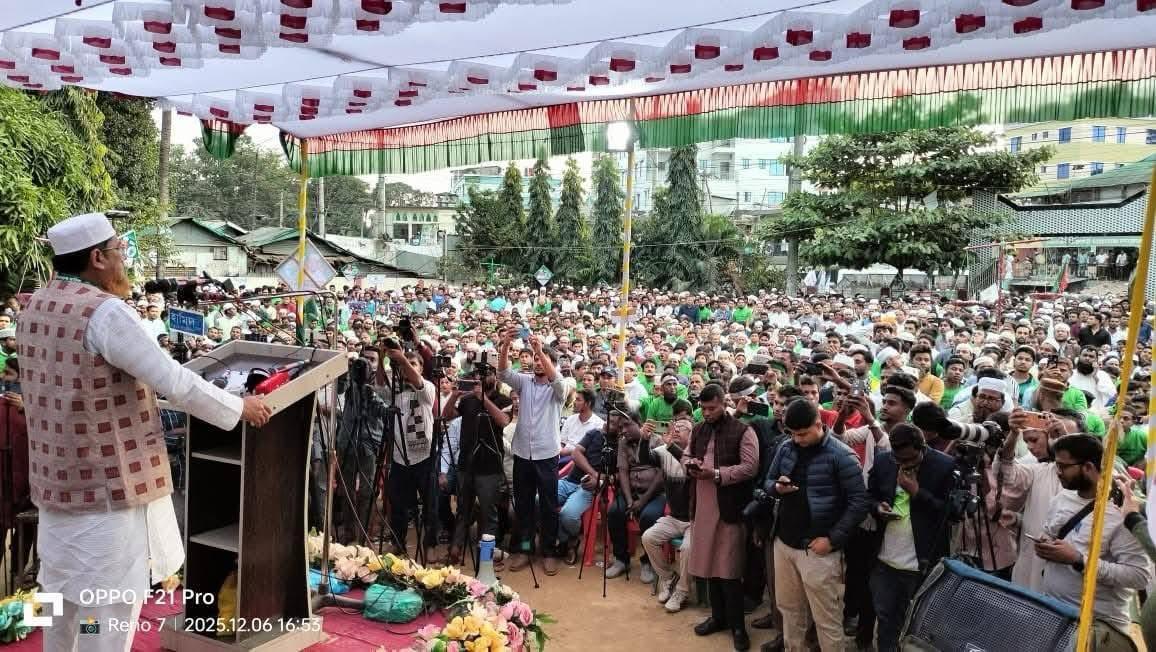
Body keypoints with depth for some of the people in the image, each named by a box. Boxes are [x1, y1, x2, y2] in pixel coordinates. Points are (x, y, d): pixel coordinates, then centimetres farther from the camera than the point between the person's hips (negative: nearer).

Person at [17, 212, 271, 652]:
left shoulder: (34, 308, 6)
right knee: (109, 604, 4)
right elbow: (175, 383, -22)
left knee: (65, 594, 23)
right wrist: (239, 408, -9)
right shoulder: (105, 311, -22)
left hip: (59, 478, 9)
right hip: (109, 483, -9)